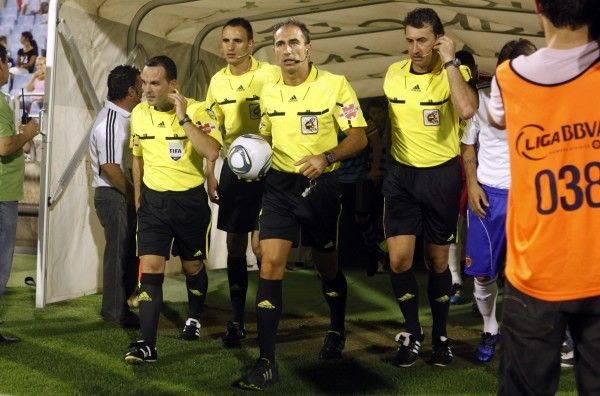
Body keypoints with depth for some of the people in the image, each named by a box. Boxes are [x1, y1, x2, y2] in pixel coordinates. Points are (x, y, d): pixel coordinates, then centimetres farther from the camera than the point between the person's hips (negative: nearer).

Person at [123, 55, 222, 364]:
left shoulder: (196, 110, -15)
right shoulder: (139, 113, 0)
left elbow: (212, 153, -31)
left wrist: (183, 118, -30)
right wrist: (137, 197, 17)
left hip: (190, 199, -3)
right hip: (153, 200, 3)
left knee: (193, 266, 13)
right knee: (150, 268, -8)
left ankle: (194, 317, 42)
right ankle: (147, 345, -8)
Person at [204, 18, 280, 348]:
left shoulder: (271, 75, -9)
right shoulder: (217, 81, 8)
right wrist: (210, 175, 9)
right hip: (233, 168, 5)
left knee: (261, 245, -8)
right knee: (234, 243, 8)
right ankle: (237, 319, 17)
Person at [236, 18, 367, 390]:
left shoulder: (335, 85, -10)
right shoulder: (268, 92, 5)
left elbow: (359, 137, -11)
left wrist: (326, 157, -28)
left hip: (320, 186, -3)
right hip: (279, 185, 3)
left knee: (327, 265, 14)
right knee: (270, 266, -9)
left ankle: (337, 331, 43)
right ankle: (267, 362, -6)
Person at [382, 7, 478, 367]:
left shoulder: (455, 73, -10)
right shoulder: (393, 74, 2)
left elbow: (467, 111, -31)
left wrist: (450, 61, -25)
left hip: (442, 176, -2)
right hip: (402, 175, 3)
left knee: (438, 262, 8)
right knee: (399, 260, -5)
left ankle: (440, 335, 27)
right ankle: (413, 333, 16)